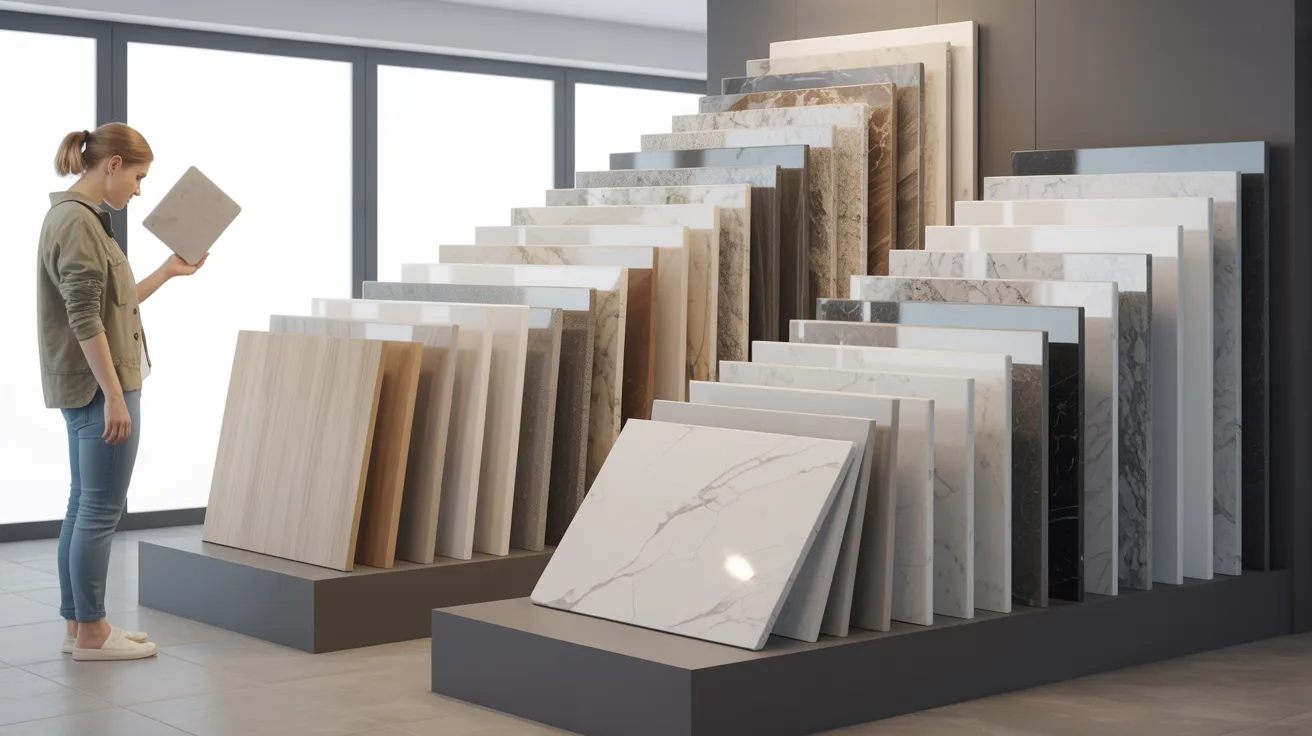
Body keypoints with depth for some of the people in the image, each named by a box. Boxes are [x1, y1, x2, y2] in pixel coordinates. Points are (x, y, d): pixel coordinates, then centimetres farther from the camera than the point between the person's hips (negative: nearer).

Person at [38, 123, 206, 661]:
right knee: (101, 510, -4)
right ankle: (91, 633, 4)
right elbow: (85, 319, -22)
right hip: (98, 386, -10)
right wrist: (115, 395, -22)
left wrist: (167, 273, 25)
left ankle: (78, 625, 21)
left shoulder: (79, 217, 14)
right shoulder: (77, 221, -16)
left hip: (87, 389, 10)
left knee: (84, 507, 14)